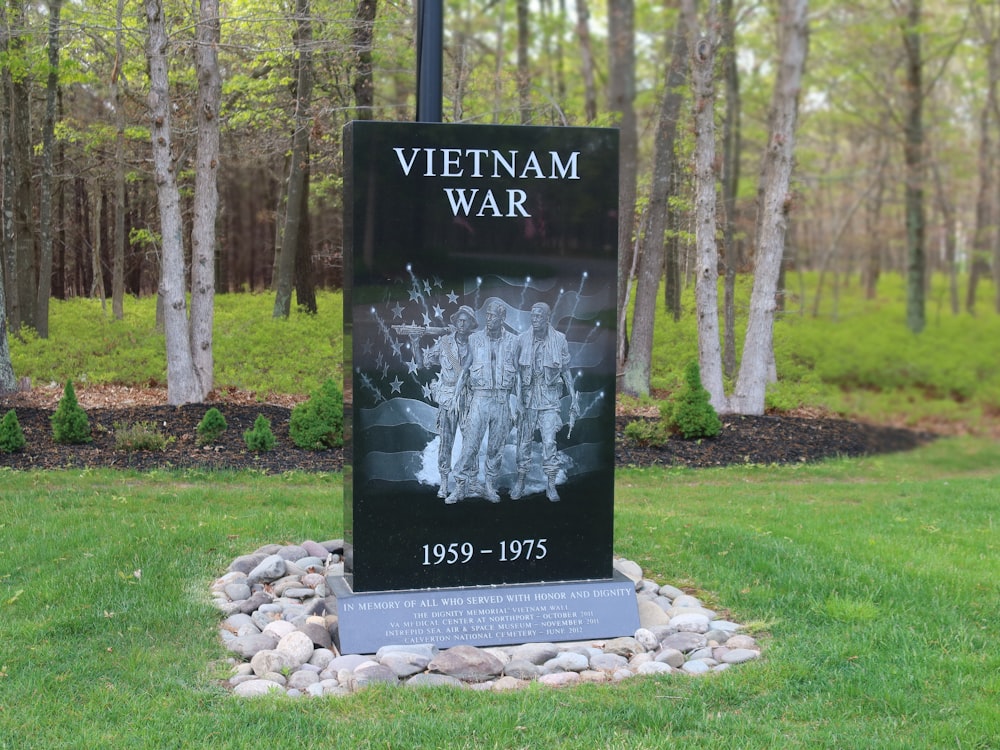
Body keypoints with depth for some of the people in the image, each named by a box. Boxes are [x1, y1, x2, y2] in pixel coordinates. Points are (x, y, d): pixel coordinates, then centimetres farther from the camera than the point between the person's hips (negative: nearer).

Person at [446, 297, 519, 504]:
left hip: (502, 400, 1)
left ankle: (490, 486, 15)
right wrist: (456, 396, 2)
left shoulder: (513, 341, 4)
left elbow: (517, 373, 7)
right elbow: (465, 369, 8)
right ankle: (461, 486, -2)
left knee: (496, 446, 5)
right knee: (470, 443, -7)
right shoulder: (474, 339, 4)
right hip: (479, 398, -1)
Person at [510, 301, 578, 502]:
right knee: (524, 440, 4)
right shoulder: (522, 340, -1)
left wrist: (573, 399, 4)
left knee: (549, 441, -7)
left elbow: (566, 372, 5)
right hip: (526, 396, 1)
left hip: (549, 397, -1)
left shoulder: (559, 340, -1)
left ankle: (551, 485, 0)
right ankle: (520, 482, 14)